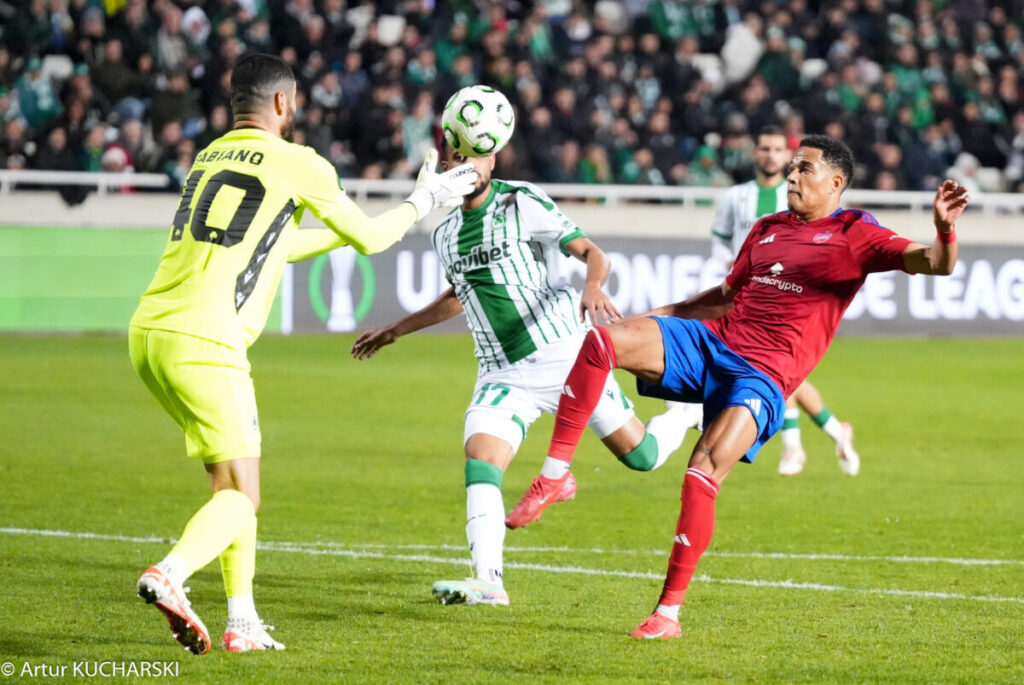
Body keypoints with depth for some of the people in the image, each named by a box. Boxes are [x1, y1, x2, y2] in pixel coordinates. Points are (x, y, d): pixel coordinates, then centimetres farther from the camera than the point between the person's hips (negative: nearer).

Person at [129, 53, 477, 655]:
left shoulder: (212, 155, 20)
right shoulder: (300, 164, -1)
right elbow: (371, 239, 12)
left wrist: (339, 234, 45)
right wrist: (423, 203, 28)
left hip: (148, 333, 7)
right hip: (205, 342, -7)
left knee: (230, 481, 19)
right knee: (240, 497, -3)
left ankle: (243, 621, 15)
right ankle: (170, 574, -29)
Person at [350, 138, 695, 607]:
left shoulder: (522, 203, -7)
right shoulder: (446, 235, 10)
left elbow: (590, 252, -12)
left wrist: (594, 286, -35)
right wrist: (394, 331, 32)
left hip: (565, 353, -4)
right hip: (503, 375, 4)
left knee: (641, 455, 0)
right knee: (480, 463, -20)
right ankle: (487, 581, -26)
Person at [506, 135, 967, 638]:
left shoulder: (853, 234, 1)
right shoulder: (768, 229, 21)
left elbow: (932, 263, -10)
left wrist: (944, 231, -32)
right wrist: (662, 314, 29)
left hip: (763, 375, -6)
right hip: (714, 340, 6)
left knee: (703, 474, -25)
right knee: (600, 342, -17)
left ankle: (669, 611, -15)